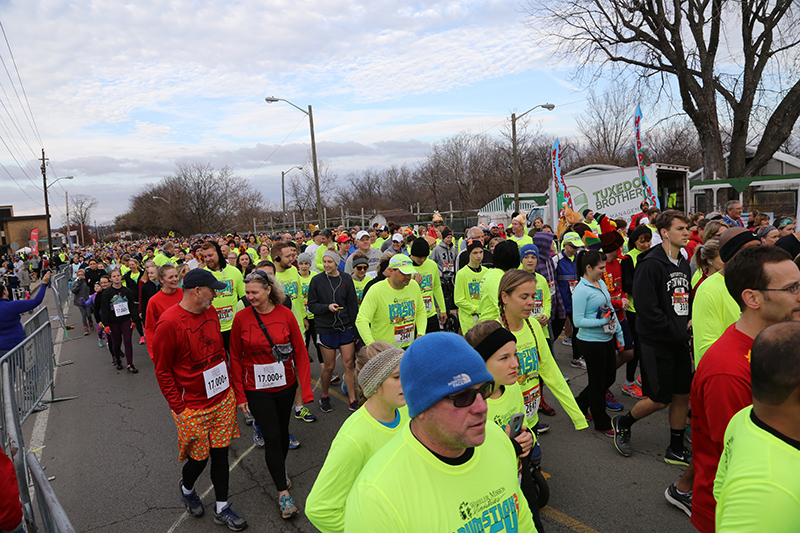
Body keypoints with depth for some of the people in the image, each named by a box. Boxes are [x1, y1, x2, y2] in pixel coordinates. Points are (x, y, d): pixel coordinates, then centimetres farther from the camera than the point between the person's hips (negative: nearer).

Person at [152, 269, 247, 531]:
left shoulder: (210, 312, 3)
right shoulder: (169, 323, -19)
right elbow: (162, 371, -13)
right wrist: (179, 408, -11)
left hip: (224, 399, 6)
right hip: (193, 408, -6)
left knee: (220, 453, 12)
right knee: (199, 458, 10)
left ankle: (222, 509, 28)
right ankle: (186, 489, 44)